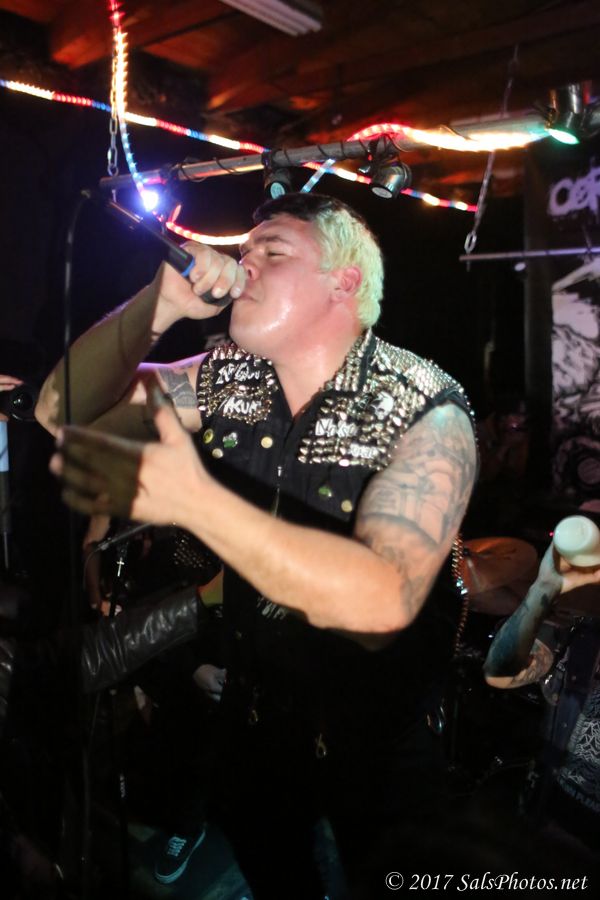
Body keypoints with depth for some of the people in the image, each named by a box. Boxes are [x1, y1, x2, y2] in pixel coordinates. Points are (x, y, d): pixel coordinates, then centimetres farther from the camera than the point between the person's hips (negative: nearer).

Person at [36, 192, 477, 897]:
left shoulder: (427, 411, -24)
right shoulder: (226, 379, -8)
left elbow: (384, 597, -38)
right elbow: (62, 410, -8)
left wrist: (192, 501, -45)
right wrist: (162, 302, -22)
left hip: (380, 741, -4)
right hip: (253, 717, 5)